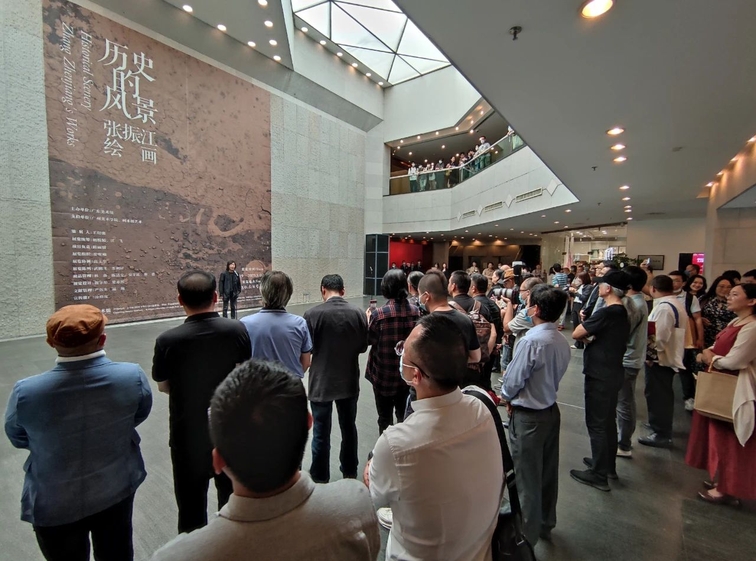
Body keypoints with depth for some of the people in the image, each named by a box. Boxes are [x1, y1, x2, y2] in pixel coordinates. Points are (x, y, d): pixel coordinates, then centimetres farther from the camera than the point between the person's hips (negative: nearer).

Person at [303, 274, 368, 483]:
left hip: (321, 382, -3)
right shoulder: (358, 313, -8)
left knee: (321, 433, 12)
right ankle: (350, 473, 38)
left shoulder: (312, 314, -17)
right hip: (349, 381, 3)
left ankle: (320, 479, 28)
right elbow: (363, 346, 1)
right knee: (349, 428, 20)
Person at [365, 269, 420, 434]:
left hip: (383, 372, -4)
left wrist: (368, 319, 7)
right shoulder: (415, 312, -9)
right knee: (403, 414, 24)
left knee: (385, 417, 14)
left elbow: (370, 340, -7)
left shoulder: (378, 314, -20)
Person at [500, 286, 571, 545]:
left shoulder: (531, 340, -27)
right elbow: (554, 376, 7)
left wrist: (507, 397, 2)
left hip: (528, 416, -8)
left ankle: (527, 534, 30)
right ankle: (545, 524, 43)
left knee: (527, 477, 11)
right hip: (551, 410, 8)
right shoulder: (562, 341, -2)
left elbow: (513, 380, -20)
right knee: (547, 472, 23)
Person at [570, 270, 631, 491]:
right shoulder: (623, 313, 8)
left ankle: (599, 474, 13)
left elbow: (576, 334, -19)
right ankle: (609, 466, 35)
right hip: (613, 373, 9)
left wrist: (586, 329, 0)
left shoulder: (605, 313, -22)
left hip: (599, 375, -9)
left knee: (596, 424, 2)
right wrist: (592, 337, 1)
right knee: (608, 421, 20)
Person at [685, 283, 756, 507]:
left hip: (734, 391, -9)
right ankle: (720, 480, 32)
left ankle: (727, 490, 17)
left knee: (728, 439, 3)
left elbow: (732, 362, -24)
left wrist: (711, 359, -6)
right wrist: (707, 354, -5)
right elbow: (719, 348, 15)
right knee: (720, 436, 18)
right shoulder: (735, 322, 9)